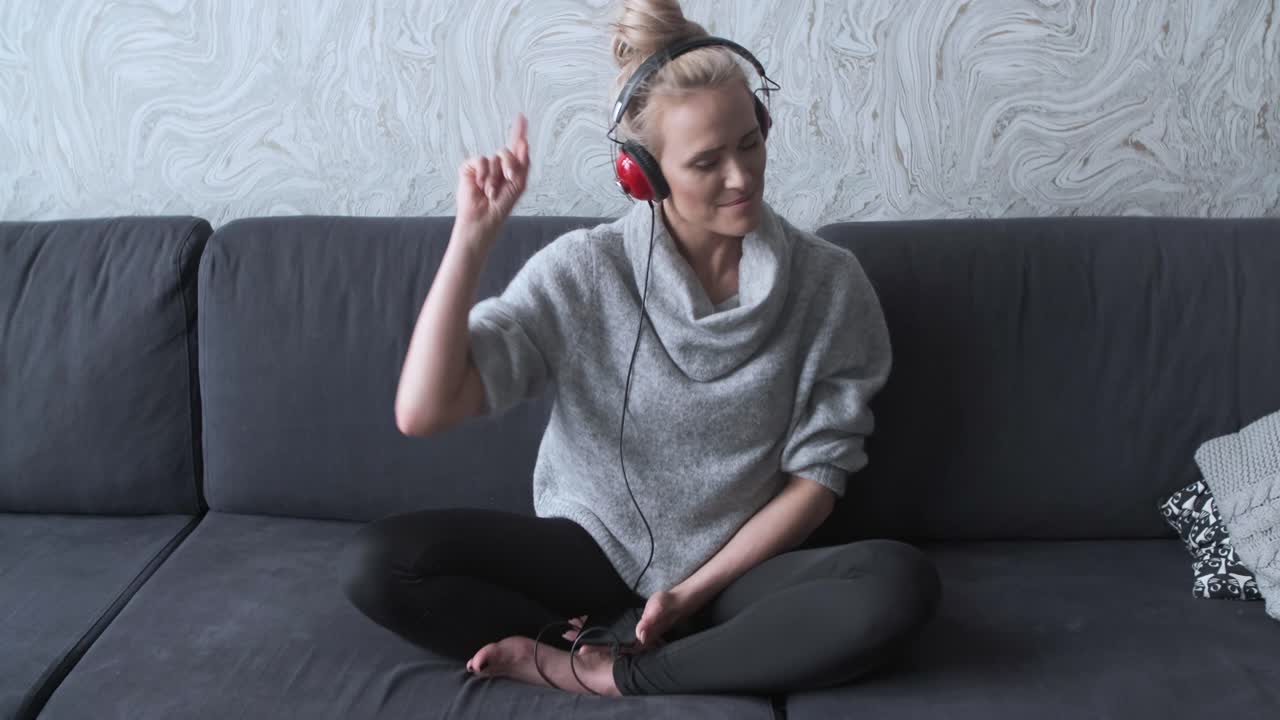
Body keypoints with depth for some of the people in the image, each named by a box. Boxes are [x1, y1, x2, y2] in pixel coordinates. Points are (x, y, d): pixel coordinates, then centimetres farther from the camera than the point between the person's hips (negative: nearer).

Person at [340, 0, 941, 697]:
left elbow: (818, 475, -3)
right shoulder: (583, 272, -10)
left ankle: (609, 675, -19)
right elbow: (421, 412, -18)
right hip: (592, 551, 1)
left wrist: (693, 591, -12)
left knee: (902, 582, -30)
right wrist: (472, 236, -24)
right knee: (376, 563, -22)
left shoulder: (828, 284, -7)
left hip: (740, 564, 0)